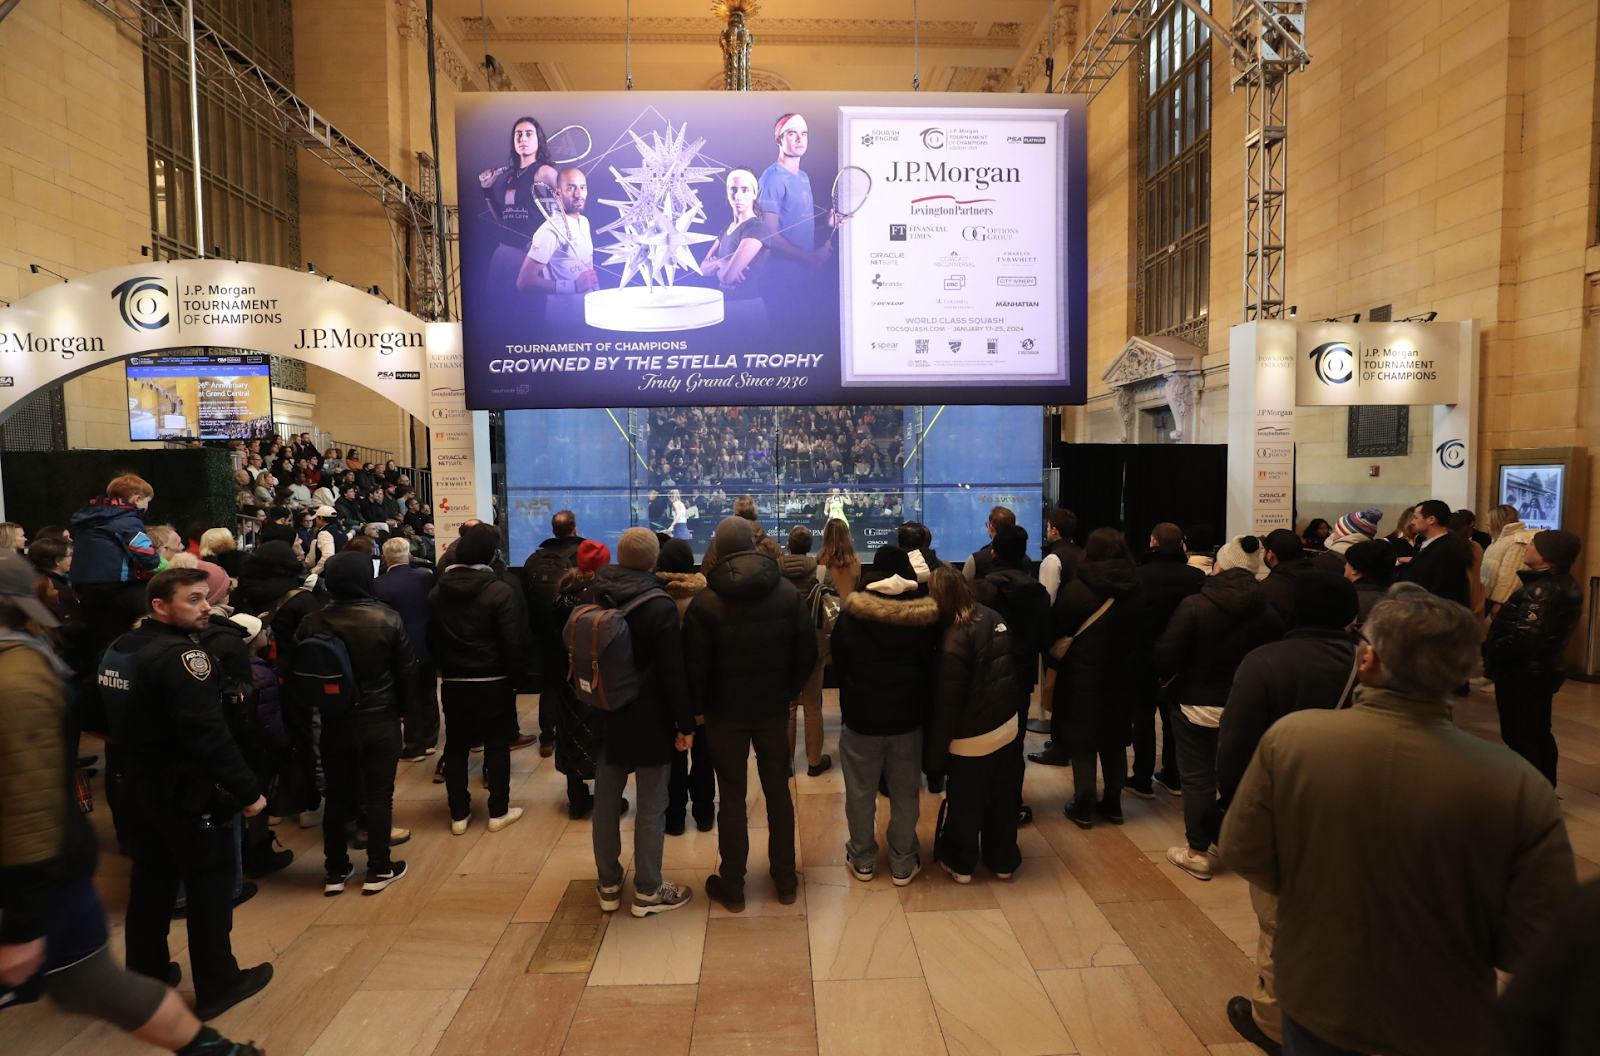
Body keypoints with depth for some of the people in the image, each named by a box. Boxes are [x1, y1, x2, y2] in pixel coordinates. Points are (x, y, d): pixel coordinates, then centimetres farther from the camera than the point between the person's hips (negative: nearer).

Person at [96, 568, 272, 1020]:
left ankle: (145, 974, 36)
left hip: (140, 787, 8)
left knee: (150, 882, 21)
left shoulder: (117, 650, 4)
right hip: (190, 794, -8)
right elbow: (209, 735, -29)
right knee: (210, 887, 6)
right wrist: (248, 790, -24)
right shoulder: (182, 657, -24)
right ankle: (216, 987, 17)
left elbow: (114, 720, 14)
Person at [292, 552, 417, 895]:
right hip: (380, 722, -2)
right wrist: (407, 707, 5)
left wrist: (309, 711, 14)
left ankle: (336, 872, 24)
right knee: (379, 793, 7)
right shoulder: (387, 618, -13)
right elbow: (407, 669, -7)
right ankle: (378, 870, 15)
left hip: (334, 724, 2)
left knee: (336, 796, 14)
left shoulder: (312, 624, -8)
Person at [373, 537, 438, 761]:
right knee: (428, 695, 18)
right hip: (427, 647, 3)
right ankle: (430, 741, 31)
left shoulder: (379, 585, -17)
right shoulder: (427, 577, -8)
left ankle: (413, 747, 18)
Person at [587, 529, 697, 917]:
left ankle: (609, 885, 28)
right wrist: (686, 723, -9)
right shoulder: (659, 606, -18)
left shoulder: (593, 598, 0)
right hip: (649, 721, -5)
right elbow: (673, 673, -18)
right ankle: (647, 891, 16)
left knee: (606, 802, 15)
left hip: (606, 717, 6)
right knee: (651, 805, 6)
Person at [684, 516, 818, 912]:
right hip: (773, 709, 2)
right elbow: (807, 652, -3)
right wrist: (788, 692, 10)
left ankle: (731, 887, 21)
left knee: (732, 797, 9)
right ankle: (785, 881, 26)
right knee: (778, 792, 15)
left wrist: (696, 709, 2)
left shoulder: (705, 601, -14)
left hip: (726, 712, -2)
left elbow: (695, 666, -12)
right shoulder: (787, 592, -7)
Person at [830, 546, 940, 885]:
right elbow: (932, 666, 1)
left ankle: (862, 860, 26)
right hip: (907, 718, 1)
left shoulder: (851, 613, -11)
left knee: (860, 793, 13)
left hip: (860, 717, -1)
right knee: (905, 794, 13)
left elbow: (837, 663, 0)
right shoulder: (925, 615, -9)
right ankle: (903, 864, 23)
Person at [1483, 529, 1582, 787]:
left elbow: (1523, 638, -28)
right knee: (1539, 733, 20)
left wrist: (1489, 653, -14)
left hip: (1522, 672, -10)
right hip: (1544, 668, 10)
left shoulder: (1543, 590, -23)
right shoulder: (1564, 584, 8)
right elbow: (1543, 632, 12)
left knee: (1518, 737, -2)